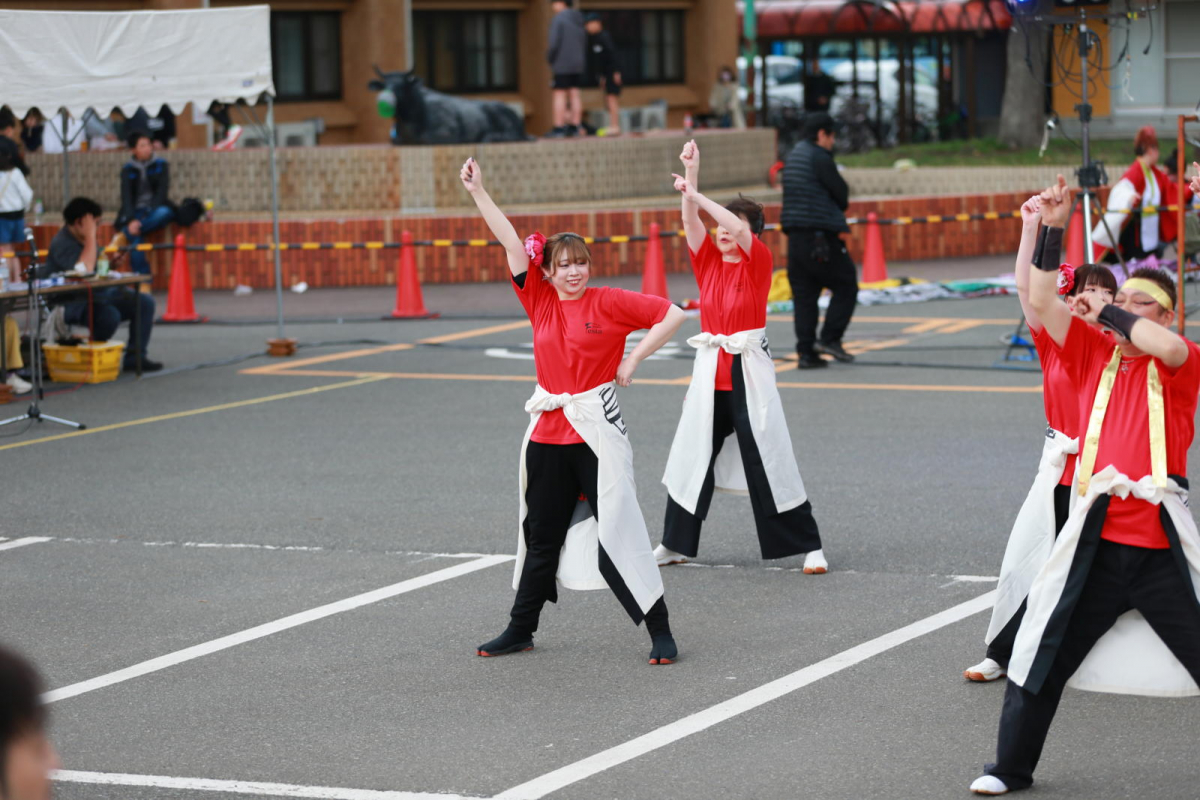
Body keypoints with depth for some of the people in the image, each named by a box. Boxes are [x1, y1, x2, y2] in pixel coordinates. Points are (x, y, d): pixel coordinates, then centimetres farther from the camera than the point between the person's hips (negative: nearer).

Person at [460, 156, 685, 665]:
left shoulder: (608, 303, -5)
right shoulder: (540, 299, 6)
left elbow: (673, 314, -8)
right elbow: (512, 243, 2)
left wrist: (632, 361, -6)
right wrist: (477, 192, -2)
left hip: (595, 431, -5)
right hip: (547, 432, 5)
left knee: (616, 534, -8)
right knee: (541, 535, 15)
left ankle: (660, 633, -2)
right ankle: (520, 630, 26)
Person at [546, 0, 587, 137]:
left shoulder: (558, 20, -12)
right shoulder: (579, 20, 11)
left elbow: (554, 44, -19)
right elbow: (584, 45, 13)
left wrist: (549, 59, -3)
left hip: (562, 64, -7)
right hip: (577, 64, 7)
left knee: (559, 96, -5)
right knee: (574, 95, 7)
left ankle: (558, 128, -7)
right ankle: (575, 127, 6)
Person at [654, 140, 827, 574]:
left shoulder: (758, 262, -4)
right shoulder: (708, 261, 7)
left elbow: (739, 228, -21)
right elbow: (691, 222, -4)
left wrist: (698, 196, -24)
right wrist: (691, 171, -12)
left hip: (749, 372, -5)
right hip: (710, 372, 5)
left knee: (768, 460, -6)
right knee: (693, 454, 9)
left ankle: (809, 546, 1)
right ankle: (675, 543, 23)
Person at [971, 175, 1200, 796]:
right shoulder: (1094, 354, 11)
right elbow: (1041, 302, 4)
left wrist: (1106, 313, -8)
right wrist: (1053, 229, -4)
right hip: (1095, 540, 3)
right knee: (1041, 657, 8)